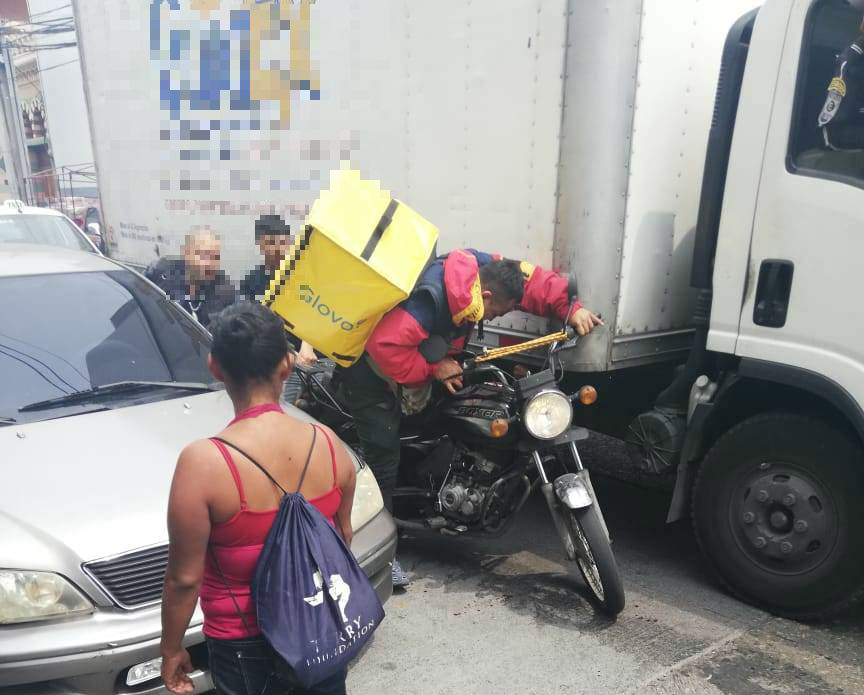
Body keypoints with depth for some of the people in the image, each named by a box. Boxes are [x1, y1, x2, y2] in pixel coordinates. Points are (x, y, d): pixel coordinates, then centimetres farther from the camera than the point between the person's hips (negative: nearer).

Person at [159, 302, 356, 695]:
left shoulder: (203, 462, -25)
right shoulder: (328, 443, -13)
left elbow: (184, 578, -17)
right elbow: (343, 536, 2)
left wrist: (171, 650, 0)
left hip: (246, 647, -3)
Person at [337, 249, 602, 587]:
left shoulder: (483, 267, -13)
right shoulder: (430, 299, -39)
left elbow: (531, 280, -5)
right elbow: (385, 345, -42)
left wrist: (571, 308, -16)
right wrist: (433, 368, -31)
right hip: (370, 366, -9)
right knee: (384, 455, -9)